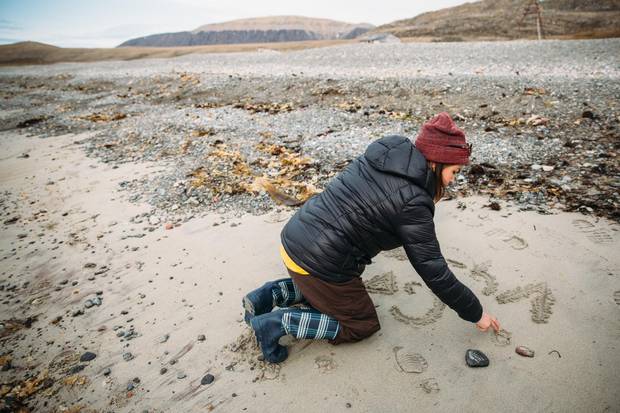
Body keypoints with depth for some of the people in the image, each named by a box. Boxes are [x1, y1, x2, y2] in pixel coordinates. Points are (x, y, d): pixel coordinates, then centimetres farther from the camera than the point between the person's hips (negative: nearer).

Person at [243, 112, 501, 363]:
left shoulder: (379, 157, 3)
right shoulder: (412, 204, -19)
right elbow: (434, 271, -12)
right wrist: (476, 314, 3)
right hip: (319, 265, -8)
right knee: (363, 325, 14)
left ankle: (268, 296, 17)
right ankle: (280, 322, -1)